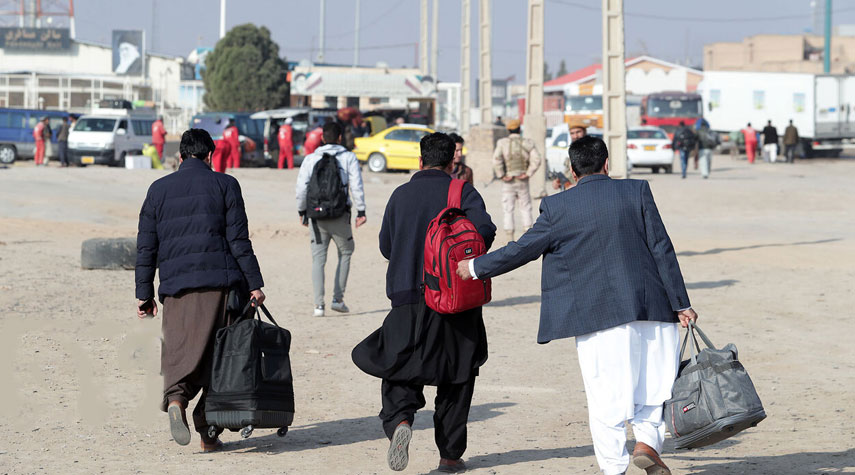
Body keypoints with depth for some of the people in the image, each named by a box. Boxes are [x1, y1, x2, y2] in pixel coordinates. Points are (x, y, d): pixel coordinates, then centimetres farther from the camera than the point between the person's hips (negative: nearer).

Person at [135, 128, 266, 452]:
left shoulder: (158, 190, 13)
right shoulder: (223, 185, 5)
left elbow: (146, 247, 11)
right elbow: (238, 240, -2)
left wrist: (144, 294, 14)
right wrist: (254, 283, 1)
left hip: (176, 285, 2)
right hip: (220, 282, -2)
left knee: (179, 352, -1)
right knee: (217, 354, 5)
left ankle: (175, 398, -31)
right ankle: (207, 430, 2)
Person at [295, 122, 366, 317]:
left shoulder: (310, 159, 4)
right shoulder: (349, 158, 0)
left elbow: (301, 188, 3)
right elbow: (356, 186, -7)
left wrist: (302, 211, 14)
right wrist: (361, 211, -3)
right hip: (340, 216, -1)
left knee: (318, 258, 5)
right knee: (345, 252, 16)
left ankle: (318, 304, -3)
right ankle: (338, 298, 8)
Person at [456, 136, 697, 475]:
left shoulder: (557, 207, -1)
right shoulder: (637, 192, 2)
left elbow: (523, 249, 5)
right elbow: (662, 249, 0)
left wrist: (476, 267, 20)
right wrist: (680, 303, 3)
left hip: (596, 315, -1)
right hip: (650, 307, 1)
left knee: (605, 395, 6)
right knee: (655, 381, 14)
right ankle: (648, 440, -4)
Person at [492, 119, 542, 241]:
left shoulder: (502, 143, -6)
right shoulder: (527, 143, -1)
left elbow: (496, 160, -18)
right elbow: (536, 159, -10)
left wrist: (501, 175, -10)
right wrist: (528, 173, -6)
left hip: (508, 182, -1)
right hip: (523, 181, 1)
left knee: (508, 211, 4)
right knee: (526, 209, 12)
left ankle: (510, 241, 1)